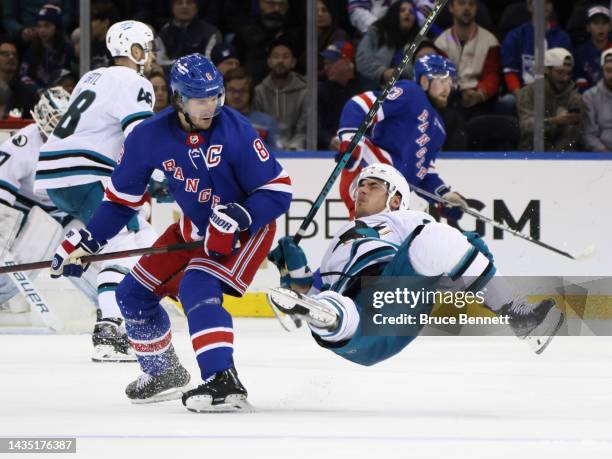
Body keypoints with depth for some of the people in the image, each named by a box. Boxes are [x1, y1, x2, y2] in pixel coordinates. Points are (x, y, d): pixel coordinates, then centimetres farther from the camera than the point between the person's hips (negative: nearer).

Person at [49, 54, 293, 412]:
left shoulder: (236, 130, -26)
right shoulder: (150, 137, -14)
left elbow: (278, 190, -22)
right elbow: (122, 198, 0)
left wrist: (236, 219, -36)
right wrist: (85, 243, -4)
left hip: (247, 228, -6)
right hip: (196, 227, 6)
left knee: (198, 288, -29)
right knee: (135, 293, 9)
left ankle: (224, 382, -34)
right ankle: (164, 373, 32)